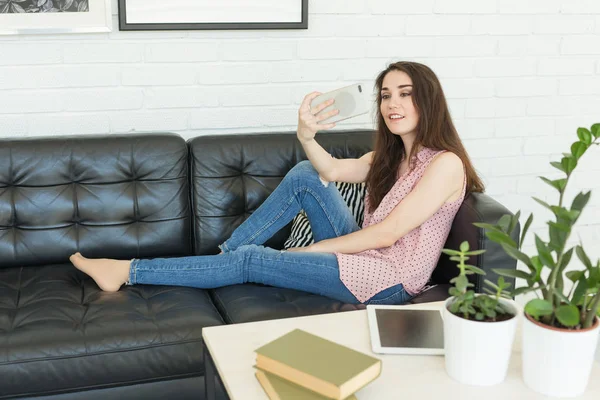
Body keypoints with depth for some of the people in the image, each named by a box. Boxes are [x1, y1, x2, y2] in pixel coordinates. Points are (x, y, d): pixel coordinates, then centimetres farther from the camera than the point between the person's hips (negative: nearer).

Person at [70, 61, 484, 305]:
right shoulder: (394, 153, 11)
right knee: (304, 175, -4)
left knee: (251, 261, -11)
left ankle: (129, 272, -1)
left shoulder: (445, 163, -17)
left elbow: (386, 234, -20)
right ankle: (224, 252, 0)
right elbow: (333, 171, 9)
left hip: (389, 281, -8)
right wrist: (307, 136, -14)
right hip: (363, 252, 8)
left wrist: (312, 249, -11)